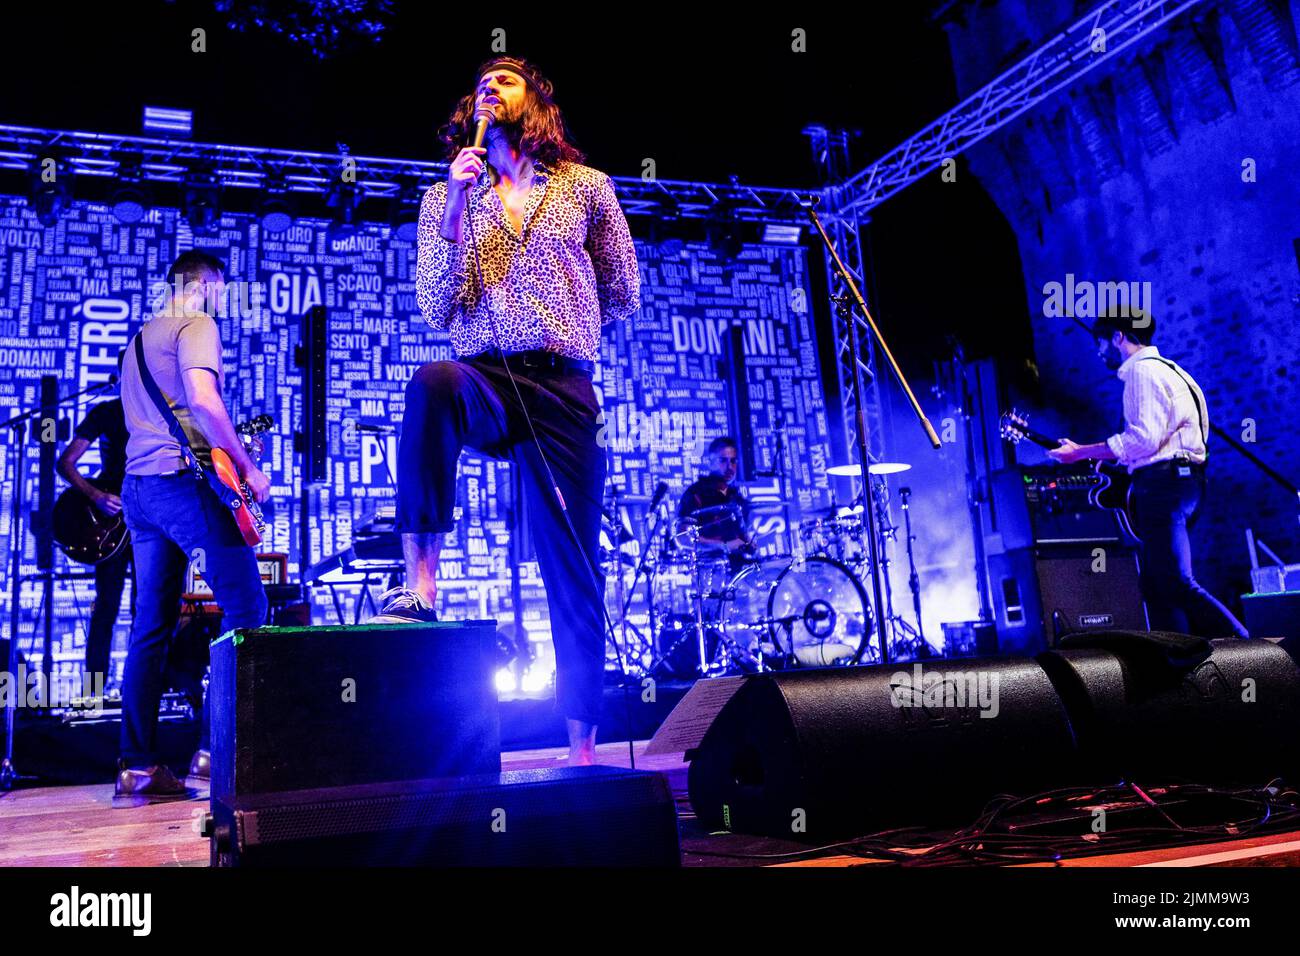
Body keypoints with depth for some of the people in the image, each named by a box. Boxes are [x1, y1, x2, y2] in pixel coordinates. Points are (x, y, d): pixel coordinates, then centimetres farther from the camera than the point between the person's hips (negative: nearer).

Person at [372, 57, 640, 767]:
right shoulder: (445, 198, 13)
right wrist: (456, 209, -7)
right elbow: (437, 311, 0)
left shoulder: (587, 188, 12)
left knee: (575, 568, -1)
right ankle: (419, 586, -35)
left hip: (563, 390, 0)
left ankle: (582, 741, 9)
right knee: (433, 383, -38)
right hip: (486, 383, 0)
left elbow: (624, 296, 19)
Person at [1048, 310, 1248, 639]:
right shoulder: (1163, 368, 25)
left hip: (1164, 484, -11)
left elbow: (1143, 439, -19)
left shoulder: (1141, 370, -9)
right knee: (1156, 585, 10)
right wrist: (1117, 459, 20)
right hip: (1176, 480, 11)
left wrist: (1081, 452, -13)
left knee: (1176, 585, -16)